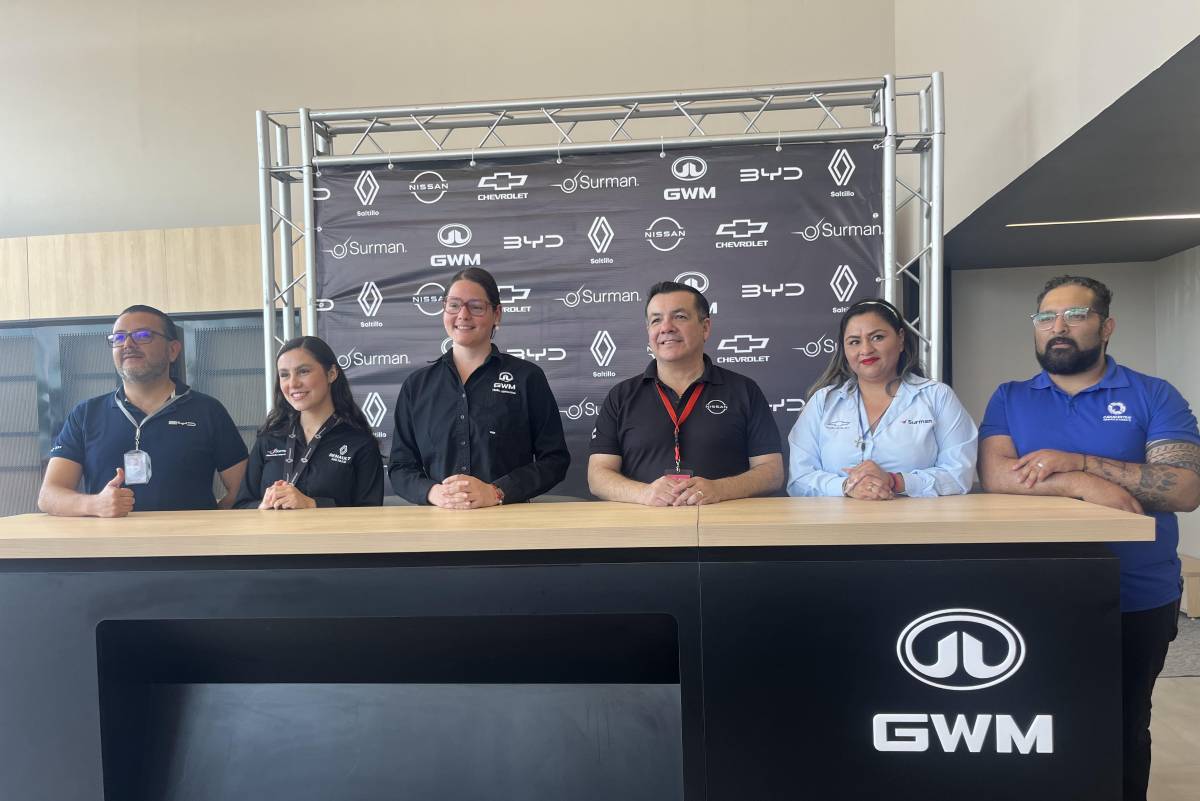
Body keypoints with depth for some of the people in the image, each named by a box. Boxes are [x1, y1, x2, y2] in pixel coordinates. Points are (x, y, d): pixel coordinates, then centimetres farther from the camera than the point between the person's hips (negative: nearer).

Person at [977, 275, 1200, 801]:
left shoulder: (1154, 396, -2)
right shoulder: (1009, 399, 2)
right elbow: (995, 475, -13)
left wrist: (1077, 460, -21)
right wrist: (1084, 484, -25)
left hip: (1137, 601, 0)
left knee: (1124, 730, 19)